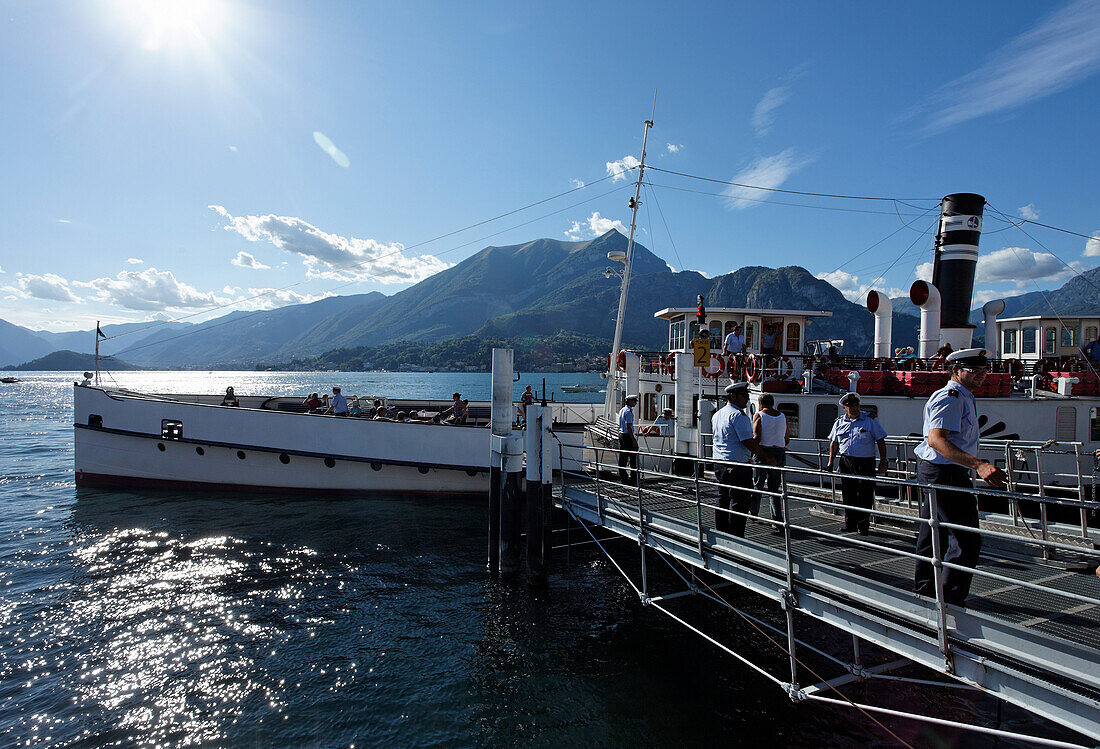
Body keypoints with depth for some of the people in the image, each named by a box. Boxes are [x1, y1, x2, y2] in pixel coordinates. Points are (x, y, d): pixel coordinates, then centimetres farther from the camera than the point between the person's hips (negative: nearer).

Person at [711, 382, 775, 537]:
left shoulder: (717, 415, 15)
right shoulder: (738, 415, -14)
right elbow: (748, 442, -18)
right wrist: (766, 457, -10)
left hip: (719, 463, 9)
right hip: (737, 464, -9)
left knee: (723, 500, 16)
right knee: (739, 503, -4)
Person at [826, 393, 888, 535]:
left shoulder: (870, 419, 2)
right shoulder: (840, 422, 11)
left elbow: (881, 441, 3)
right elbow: (834, 443, 19)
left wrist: (883, 461, -3)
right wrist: (831, 462, 13)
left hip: (865, 462, -3)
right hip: (846, 463, 3)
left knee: (864, 497, -4)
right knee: (848, 496, 7)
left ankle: (863, 526, 7)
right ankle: (850, 525, 17)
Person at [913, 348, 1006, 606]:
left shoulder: (963, 397, 19)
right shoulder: (950, 397, -16)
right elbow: (936, 440, -29)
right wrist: (978, 465, -38)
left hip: (933, 473, 11)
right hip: (944, 474, -11)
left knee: (932, 536, 17)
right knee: (966, 540, -9)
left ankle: (924, 592, 29)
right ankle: (950, 602, -3)